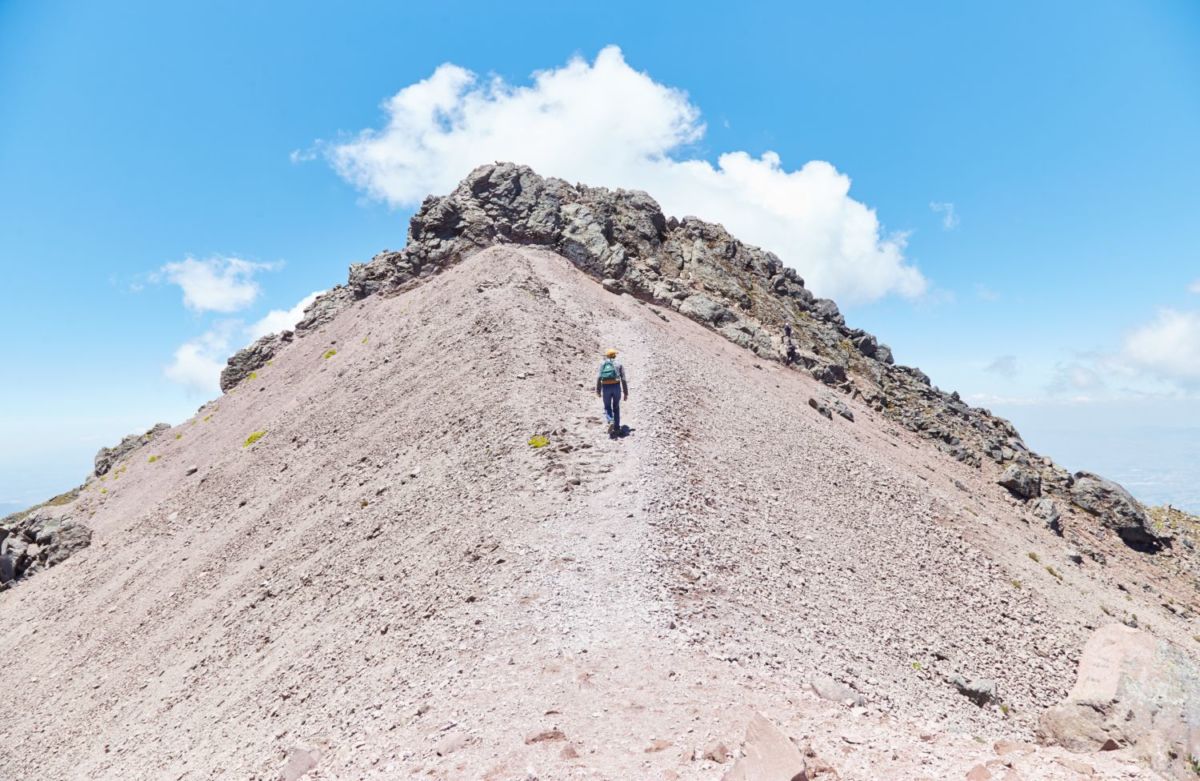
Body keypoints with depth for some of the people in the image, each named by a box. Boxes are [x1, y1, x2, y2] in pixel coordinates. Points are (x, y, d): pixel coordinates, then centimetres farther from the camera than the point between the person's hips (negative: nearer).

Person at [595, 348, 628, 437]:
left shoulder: (602, 363, 9)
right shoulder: (619, 364, 9)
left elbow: (598, 377, -2)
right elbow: (623, 379, 2)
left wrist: (598, 390, 3)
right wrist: (626, 393, 5)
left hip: (606, 388, -1)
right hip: (616, 387, 1)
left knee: (607, 408, 14)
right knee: (616, 408, 17)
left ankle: (611, 422, -13)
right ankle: (616, 428, 16)